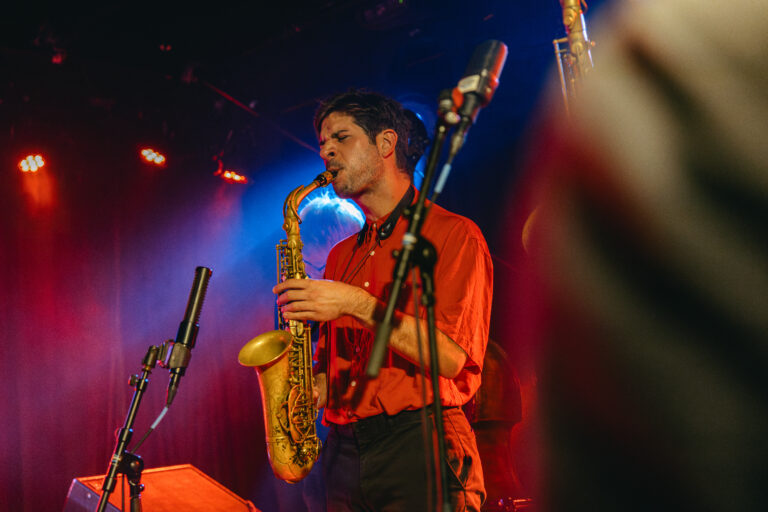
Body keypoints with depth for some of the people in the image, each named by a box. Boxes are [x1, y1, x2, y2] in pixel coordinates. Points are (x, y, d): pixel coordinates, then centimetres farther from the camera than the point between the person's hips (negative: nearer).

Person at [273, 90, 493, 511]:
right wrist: (312, 390, -1)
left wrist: (358, 305, -18)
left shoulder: (454, 234, -2)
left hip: (422, 448, -5)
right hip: (343, 452, 6)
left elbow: (452, 357, -13)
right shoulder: (340, 256, 18)